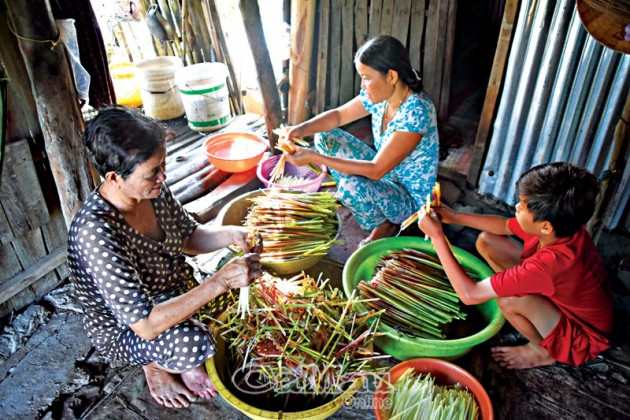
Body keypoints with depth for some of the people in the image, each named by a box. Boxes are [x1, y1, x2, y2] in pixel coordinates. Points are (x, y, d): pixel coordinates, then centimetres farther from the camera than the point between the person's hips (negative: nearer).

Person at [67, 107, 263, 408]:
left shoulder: (152, 189, -14)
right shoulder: (95, 232, -35)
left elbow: (189, 238, 3)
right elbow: (145, 326, -35)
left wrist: (229, 235, -18)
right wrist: (220, 283, -39)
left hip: (174, 295, 7)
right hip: (123, 332, -7)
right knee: (192, 343, -35)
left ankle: (187, 361, 12)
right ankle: (155, 365, 3)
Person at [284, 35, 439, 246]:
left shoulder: (417, 112, -33)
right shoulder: (380, 95, -10)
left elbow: (376, 171, -33)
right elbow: (338, 115, 2)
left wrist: (313, 157, -34)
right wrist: (302, 129, -18)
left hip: (412, 198, -7)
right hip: (385, 173, 7)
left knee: (351, 187, -36)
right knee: (325, 137, -1)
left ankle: (385, 225, -4)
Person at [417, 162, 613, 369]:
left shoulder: (551, 263, -42)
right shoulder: (564, 225, -21)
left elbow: (469, 294, -38)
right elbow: (505, 226, 2)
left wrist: (437, 236, -34)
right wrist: (455, 217, -10)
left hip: (580, 338, -6)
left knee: (509, 300, -36)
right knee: (486, 241, -7)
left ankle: (542, 351, -3)